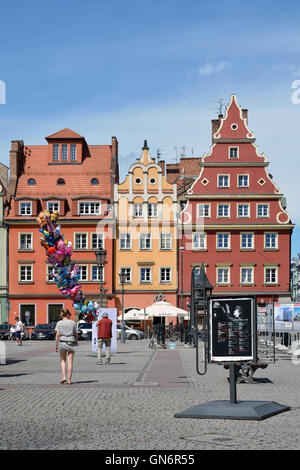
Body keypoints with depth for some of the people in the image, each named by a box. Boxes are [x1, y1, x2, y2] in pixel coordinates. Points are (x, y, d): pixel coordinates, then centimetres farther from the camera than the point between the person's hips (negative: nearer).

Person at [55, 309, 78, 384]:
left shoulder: (59, 323, 0)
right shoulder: (73, 323, 1)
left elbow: (57, 335, -4)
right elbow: (75, 334, 3)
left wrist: (56, 345, 1)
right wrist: (77, 342, 17)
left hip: (62, 342, 0)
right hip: (71, 342, 0)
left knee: (63, 360, 16)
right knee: (70, 362, 4)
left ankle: (64, 377, 2)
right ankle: (69, 380, 2)